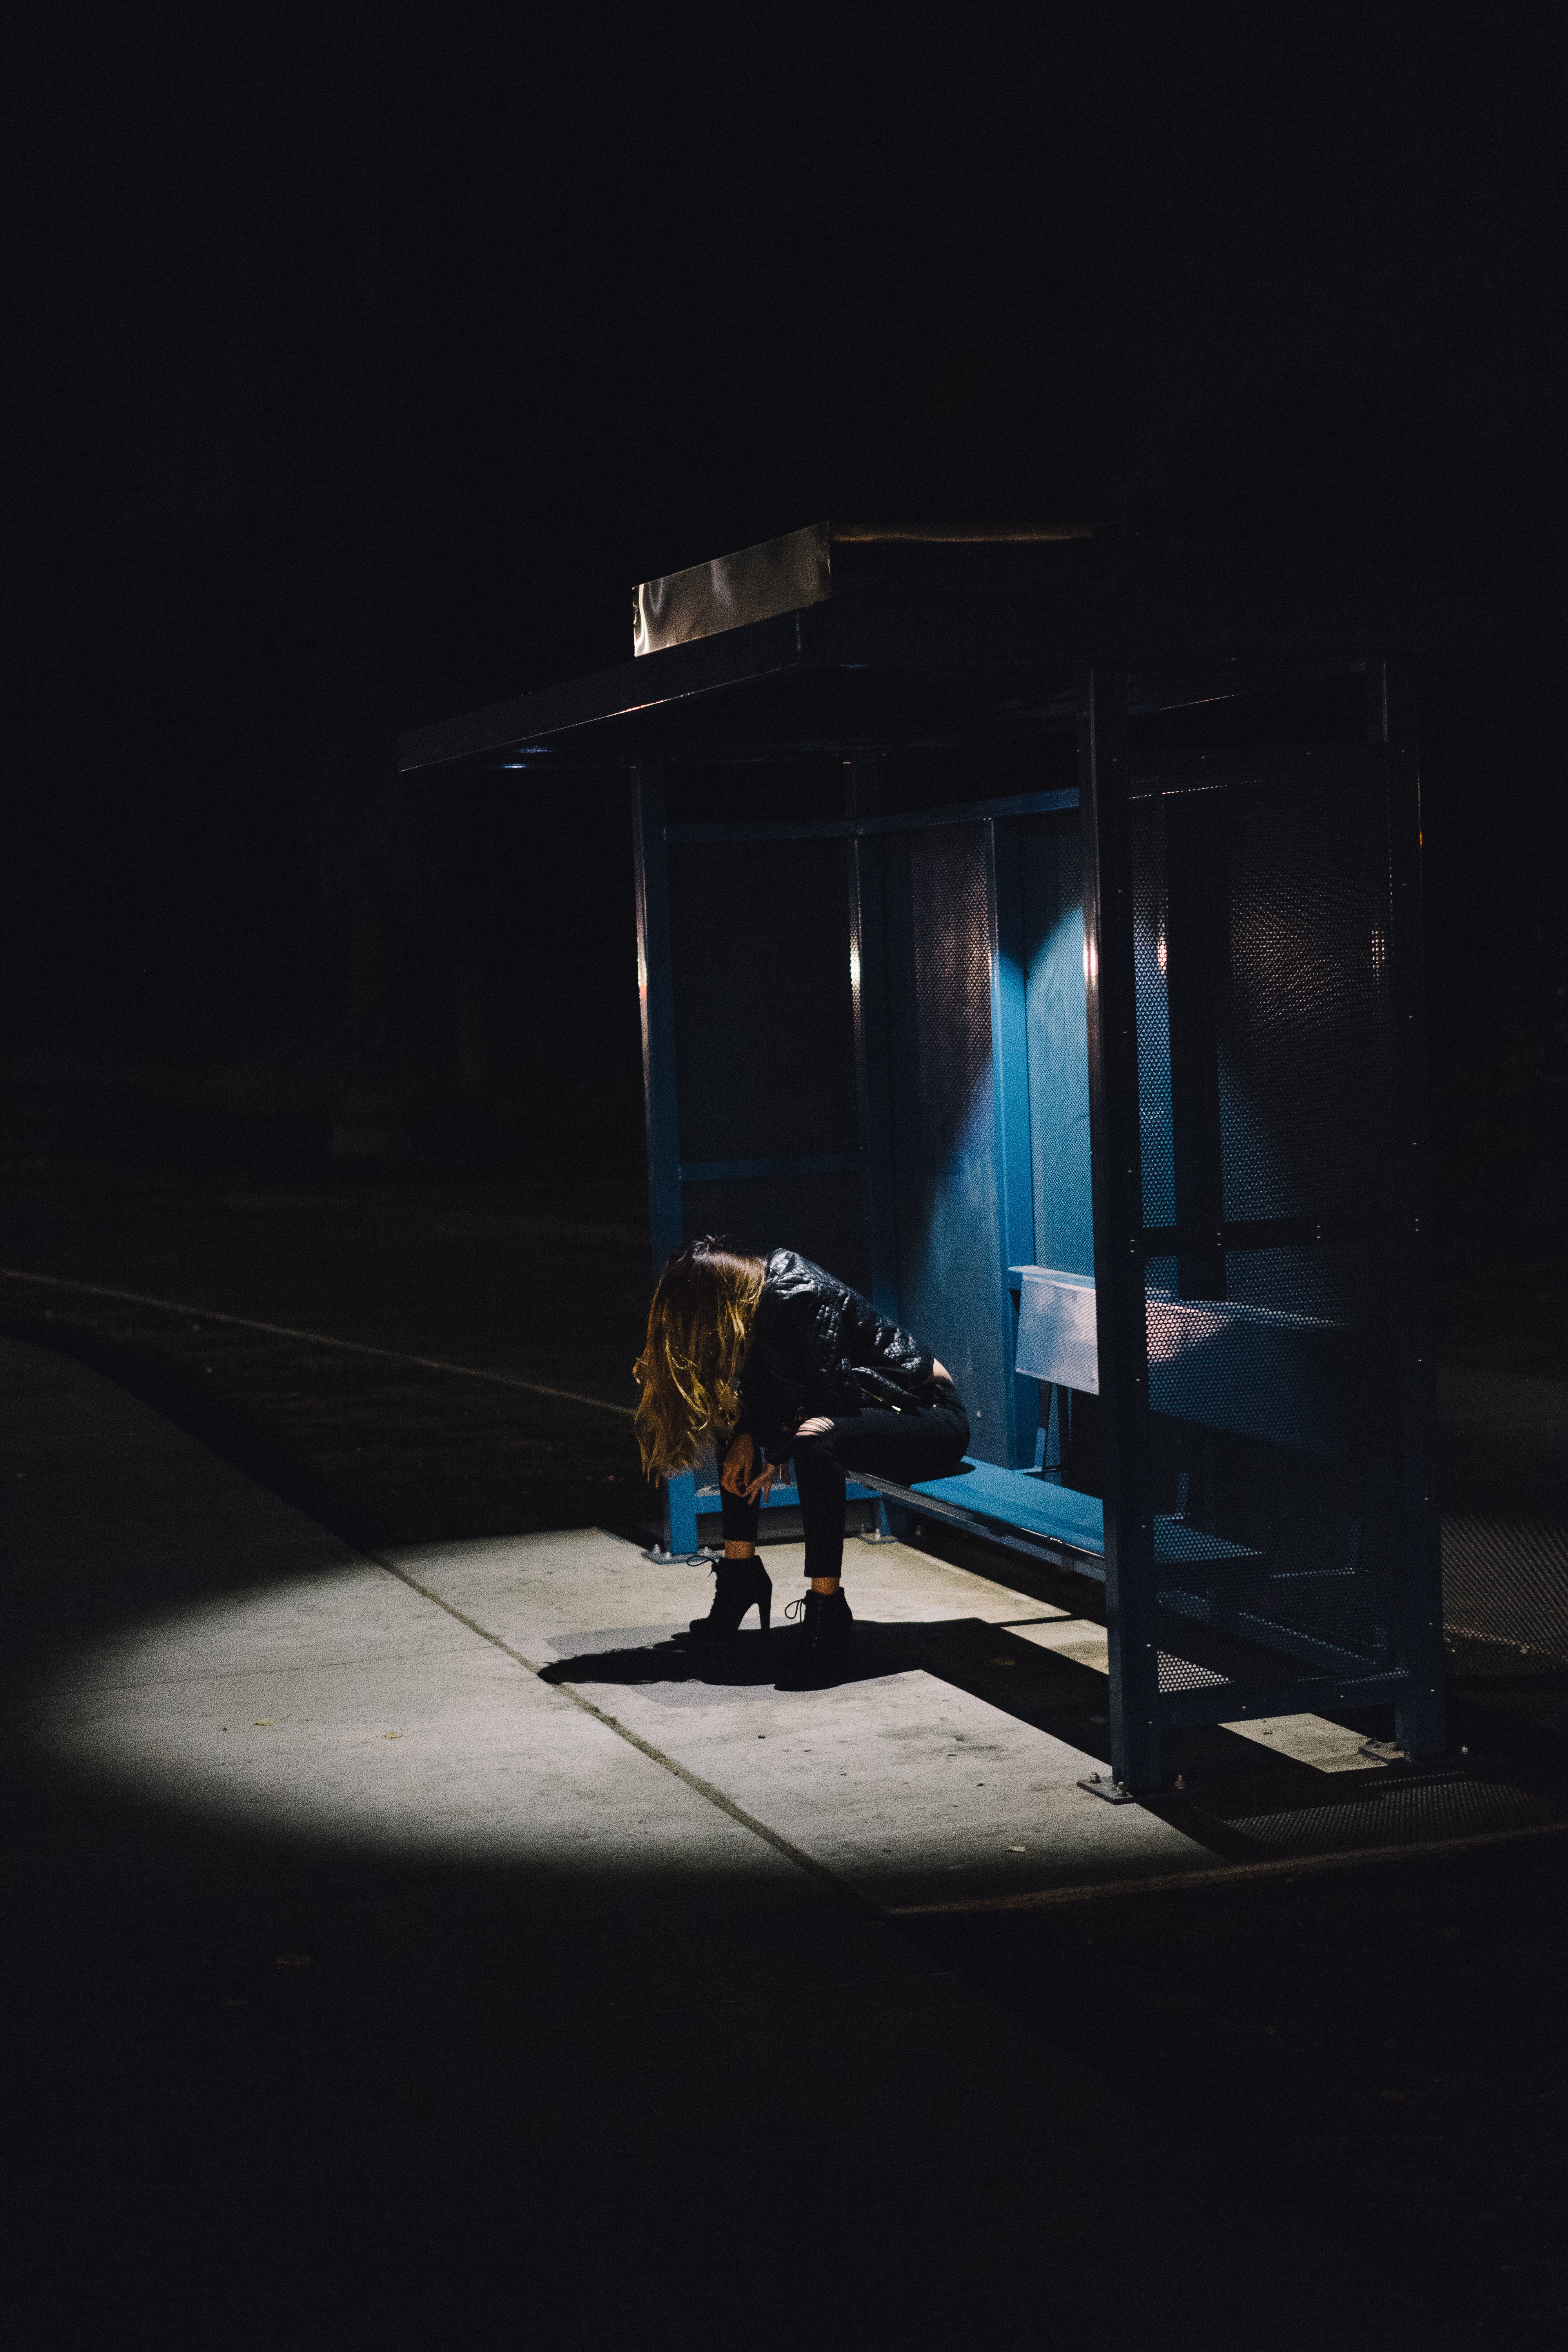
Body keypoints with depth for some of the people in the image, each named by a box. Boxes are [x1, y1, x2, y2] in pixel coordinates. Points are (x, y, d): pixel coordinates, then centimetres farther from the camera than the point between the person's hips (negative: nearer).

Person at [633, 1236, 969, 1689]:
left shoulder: (803, 1296, -24)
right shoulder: (759, 1295, 1)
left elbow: (830, 1397, -24)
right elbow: (761, 1388, 7)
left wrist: (778, 1453, -12)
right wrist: (746, 1439, -10)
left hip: (934, 1416, -10)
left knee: (814, 1441, -35)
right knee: (736, 1425, 9)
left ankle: (826, 1609, -31)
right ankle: (741, 1572, 13)